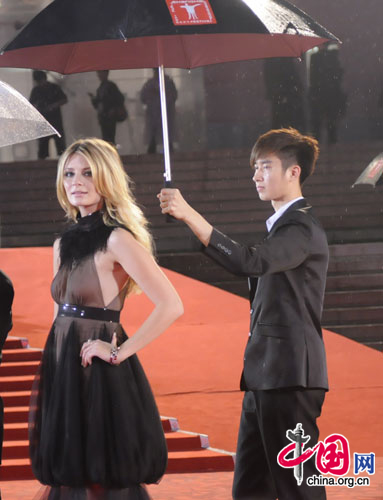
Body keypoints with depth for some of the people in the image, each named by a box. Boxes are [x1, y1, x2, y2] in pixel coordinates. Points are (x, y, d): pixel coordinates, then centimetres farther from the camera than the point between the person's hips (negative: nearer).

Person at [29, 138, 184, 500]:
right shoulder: (64, 244, 13)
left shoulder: (117, 239, -11)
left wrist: (119, 352, -16)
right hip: (63, 375, 8)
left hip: (101, 379, -8)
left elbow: (170, 306, -20)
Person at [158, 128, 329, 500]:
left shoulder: (303, 229, -12)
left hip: (288, 378, -10)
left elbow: (251, 262, -29)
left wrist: (189, 215, -33)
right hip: (264, 378, 10)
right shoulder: (281, 225, 21)